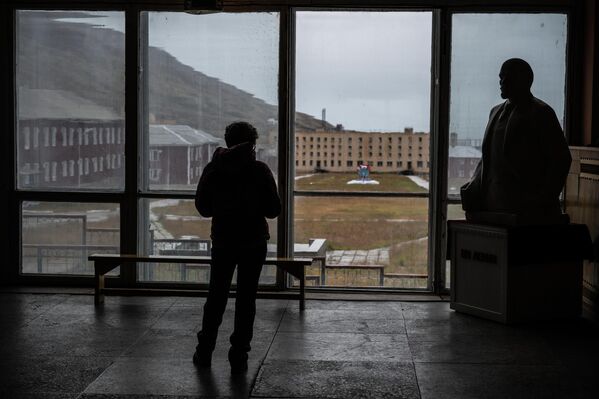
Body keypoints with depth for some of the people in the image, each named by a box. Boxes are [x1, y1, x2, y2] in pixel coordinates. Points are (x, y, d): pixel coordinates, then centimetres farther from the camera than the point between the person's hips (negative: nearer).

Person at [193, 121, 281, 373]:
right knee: (246, 298, 5)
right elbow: (273, 210, -7)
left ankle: (204, 352, 18)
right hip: (254, 242, -2)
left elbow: (203, 207, 4)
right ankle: (238, 357, 5)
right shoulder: (260, 170, -9)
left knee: (216, 296, 14)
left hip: (223, 241, 2)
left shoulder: (213, 169, -1)